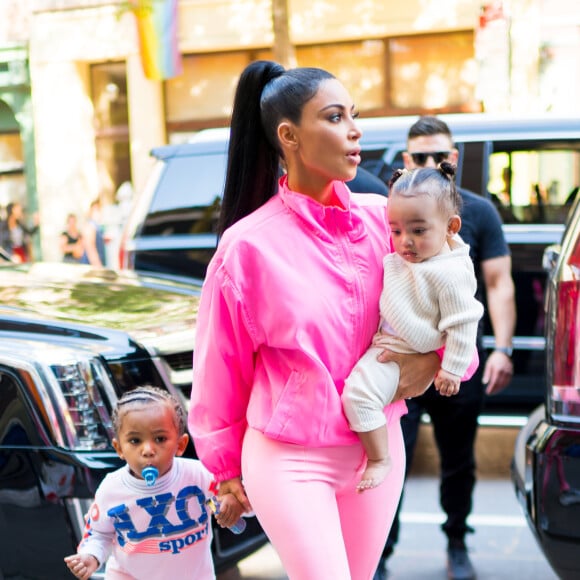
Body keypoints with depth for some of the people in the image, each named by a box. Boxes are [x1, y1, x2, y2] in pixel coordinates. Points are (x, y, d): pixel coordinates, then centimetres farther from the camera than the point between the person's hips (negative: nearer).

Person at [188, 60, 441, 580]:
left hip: (378, 446, 5)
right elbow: (221, 365, -3)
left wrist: (432, 356, -13)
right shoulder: (249, 245, -14)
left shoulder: (382, 218, -3)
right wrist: (225, 465, 6)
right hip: (289, 459, -4)